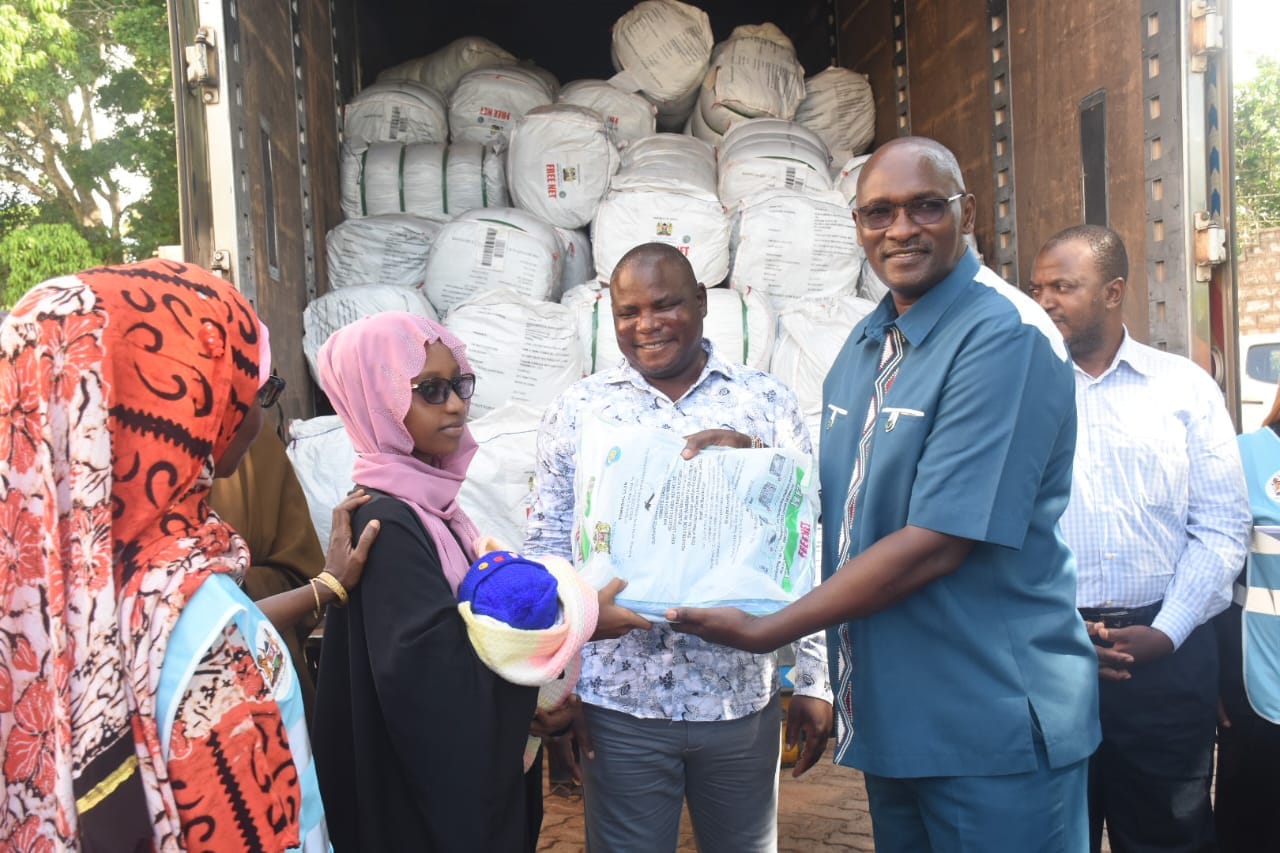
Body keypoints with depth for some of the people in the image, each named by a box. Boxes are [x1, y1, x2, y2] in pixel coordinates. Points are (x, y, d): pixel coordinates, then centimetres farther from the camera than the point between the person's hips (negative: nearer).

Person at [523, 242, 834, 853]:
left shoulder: (768, 402, 1)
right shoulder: (577, 410, 0)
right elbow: (548, 550, 2)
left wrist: (813, 681, 2)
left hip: (744, 694, 1)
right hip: (620, 700, -1)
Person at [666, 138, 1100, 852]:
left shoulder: (1007, 337, -18)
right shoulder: (868, 342, 8)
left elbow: (935, 544, -24)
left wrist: (765, 629, -19)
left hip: (993, 733, -7)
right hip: (888, 712, 7)